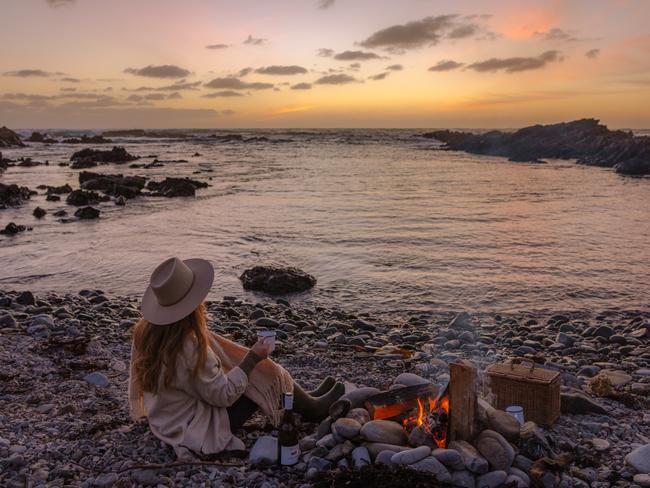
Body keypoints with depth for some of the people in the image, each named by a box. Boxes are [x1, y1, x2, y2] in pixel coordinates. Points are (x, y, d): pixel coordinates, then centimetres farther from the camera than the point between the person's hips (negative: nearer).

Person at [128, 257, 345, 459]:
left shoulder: (145, 330, -11)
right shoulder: (190, 347, -34)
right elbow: (223, 396, -22)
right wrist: (253, 358, -14)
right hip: (198, 433, -7)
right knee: (265, 375, 3)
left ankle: (303, 399, 36)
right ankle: (312, 408, 30)